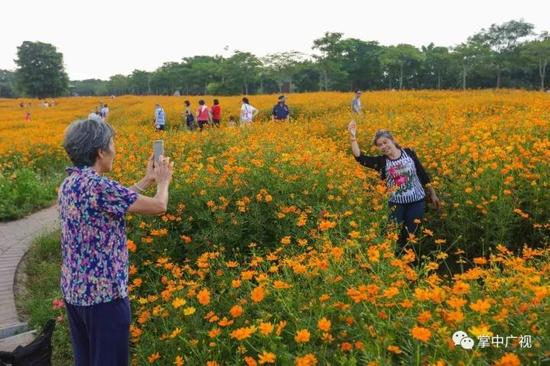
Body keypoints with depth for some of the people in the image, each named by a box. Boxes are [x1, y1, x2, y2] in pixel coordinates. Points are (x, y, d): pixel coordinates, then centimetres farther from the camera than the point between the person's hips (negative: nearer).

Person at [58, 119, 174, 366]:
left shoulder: (69, 183, 5)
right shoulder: (97, 185, -22)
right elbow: (159, 207, -17)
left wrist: (147, 180, 22)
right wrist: (163, 181, 4)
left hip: (73, 290, 9)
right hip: (103, 293, -9)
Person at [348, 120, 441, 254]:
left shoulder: (409, 153, -2)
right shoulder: (381, 161, -3)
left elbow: (423, 174, 5)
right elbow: (360, 157, -14)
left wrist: (432, 194, 7)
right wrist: (353, 137, -23)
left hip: (417, 201, 0)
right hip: (396, 203, 0)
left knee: (410, 236, 7)